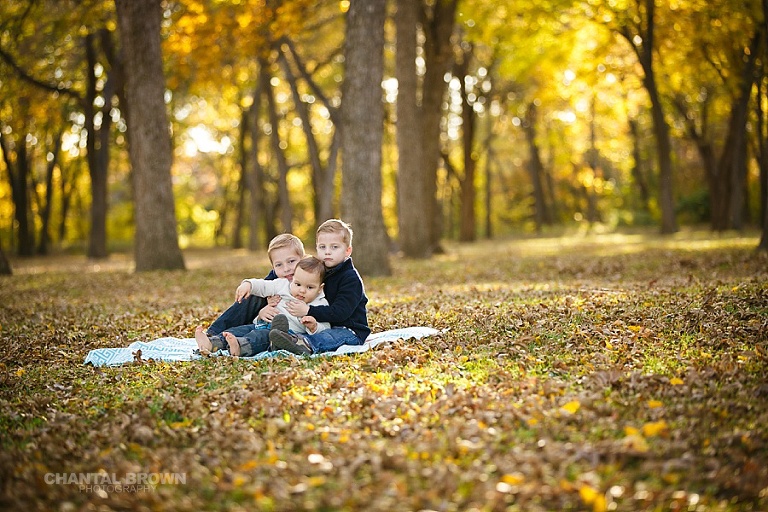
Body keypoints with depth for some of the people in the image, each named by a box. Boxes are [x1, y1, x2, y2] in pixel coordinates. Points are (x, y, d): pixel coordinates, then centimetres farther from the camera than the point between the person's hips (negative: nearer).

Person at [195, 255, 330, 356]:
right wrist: (248, 284, 1)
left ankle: (240, 347, -65)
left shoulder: (320, 305, 6)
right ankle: (212, 343, -41)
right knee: (241, 330, -19)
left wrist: (314, 327, -20)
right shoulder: (283, 285, 16)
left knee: (263, 335, -36)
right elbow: (262, 286, 21)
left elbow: (324, 329, 3)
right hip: (263, 324, 6)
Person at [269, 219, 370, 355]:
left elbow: (339, 312, -21)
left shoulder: (351, 278, -11)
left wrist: (308, 311, -25)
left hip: (351, 331, -8)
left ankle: (306, 344, -64)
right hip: (326, 327, 8)